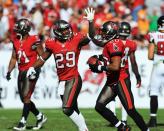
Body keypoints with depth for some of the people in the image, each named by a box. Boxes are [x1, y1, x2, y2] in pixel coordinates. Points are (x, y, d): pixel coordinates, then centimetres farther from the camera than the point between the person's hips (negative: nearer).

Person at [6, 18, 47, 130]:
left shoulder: (34, 41, -12)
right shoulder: (16, 41, 8)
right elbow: (14, 58, 16)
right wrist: (9, 71, 8)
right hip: (22, 72, 8)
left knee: (26, 97, -10)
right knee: (24, 99, 10)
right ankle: (40, 117, 25)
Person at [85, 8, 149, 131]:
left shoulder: (114, 44, -19)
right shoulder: (109, 42, 10)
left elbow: (116, 66, -27)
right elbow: (93, 38, 27)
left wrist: (99, 67, -16)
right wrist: (90, 21, 20)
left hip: (121, 80, -10)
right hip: (112, 81, 10)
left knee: (130, 110, -10)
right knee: (99, 106, 5)